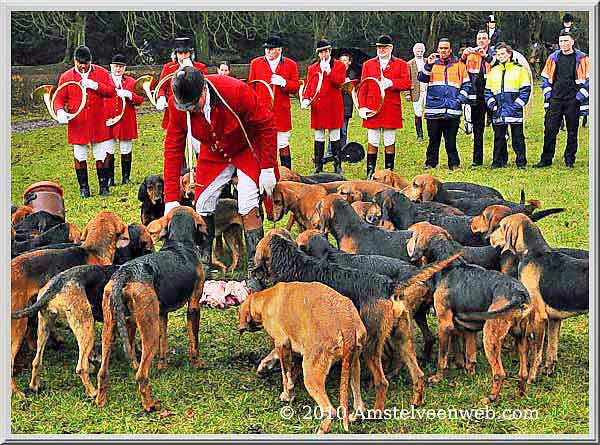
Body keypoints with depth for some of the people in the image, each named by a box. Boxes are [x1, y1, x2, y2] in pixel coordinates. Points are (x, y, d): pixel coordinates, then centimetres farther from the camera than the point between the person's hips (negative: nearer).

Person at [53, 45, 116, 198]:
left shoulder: (101, 73, 3)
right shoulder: (66, 77, 3)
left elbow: (112, 92, -4)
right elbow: (59, 98, 3)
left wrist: (95, 86, -18)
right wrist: (60, 111, -18)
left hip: (98, 123, 0)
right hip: (77, 124, 0)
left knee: (101, 156, 4)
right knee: (80, 157, 5)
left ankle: (104, 186, 15)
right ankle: (83, 188, 15)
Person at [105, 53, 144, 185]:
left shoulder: (131, 82, 11)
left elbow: (140, 99, 3)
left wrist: (129, 94, -14)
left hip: (126, 122, 1)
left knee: (126, 152, 5)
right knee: (108, 152, -2)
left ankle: (126, 178, 13)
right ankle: (109, 178, 5)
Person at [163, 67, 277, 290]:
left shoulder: (236, 91, -36)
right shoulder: (177, 104, -25)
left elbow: (266, 125, -21)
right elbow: (173, 148, -17)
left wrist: (267, 169, -20)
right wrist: (171, 199, -19)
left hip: (246, 149, -4)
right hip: (212, 153, 4)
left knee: (249, 209, -13)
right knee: (202, 209, 1)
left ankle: (255, 271, -6)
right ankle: (203, 267, 16)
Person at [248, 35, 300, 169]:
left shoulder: (290, 65, 6)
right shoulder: (255, 63, 7)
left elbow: (296, 87, 5)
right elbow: (251, 87, 9)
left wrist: (283, 82, -15)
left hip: (282, 112, 0)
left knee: (283, 145, 4)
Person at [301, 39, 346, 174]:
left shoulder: (339, 66, 5)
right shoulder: (312, 68, 15)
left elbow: (339, 81, -11)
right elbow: (308, 86, 11)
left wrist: (328, 70, -15)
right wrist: (305, 99, -5)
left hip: (333, 106, -3)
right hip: (317, 107, 3)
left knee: (335, 137, 1)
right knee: (318, 138, 6)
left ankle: (337, 166, 6)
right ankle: (318, 167, 10)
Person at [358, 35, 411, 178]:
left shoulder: (401, 64, 8)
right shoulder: (368, 64, 12)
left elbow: (407, 83, -2)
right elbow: (363, 87, 8)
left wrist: (391, 83, -17)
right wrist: (362, 107, -2)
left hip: (391, 109, -1)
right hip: (372, 108, 1)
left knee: (389, 142, 4)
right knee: (372, 142, 1)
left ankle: (389, 171, 11)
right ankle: (370, 172, 5)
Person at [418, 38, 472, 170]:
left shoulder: (459, 64, 11)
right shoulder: (432, 63, 11)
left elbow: (466, 84, 12)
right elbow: (422, 78, -2)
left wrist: (461, 98, -1)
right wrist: (428, 65, -16)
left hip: (452, 110, 0)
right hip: (434, 109, 0)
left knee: (451, 140, 3)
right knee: (433, 139, 5)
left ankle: (454, 164, 9)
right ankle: (430, 163, 12)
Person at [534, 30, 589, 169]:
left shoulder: (581, 58, -1)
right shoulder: (553, 58, 9)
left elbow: (588, 79, 0)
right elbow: (545, 77, 17)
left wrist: (580, 96, -7)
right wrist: (548, 94, 6)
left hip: (573, 100, -2)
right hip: (555, 100, 2)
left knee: (572, 131, 5)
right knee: (549, 130, -1)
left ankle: (570, 160, 15)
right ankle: (546, 160, 6)